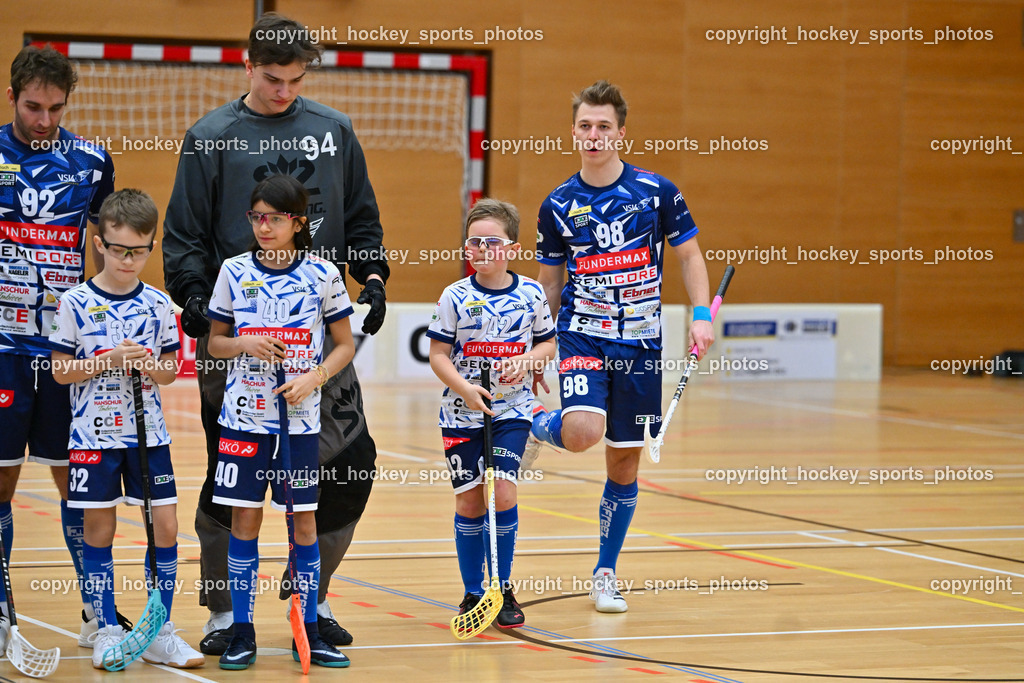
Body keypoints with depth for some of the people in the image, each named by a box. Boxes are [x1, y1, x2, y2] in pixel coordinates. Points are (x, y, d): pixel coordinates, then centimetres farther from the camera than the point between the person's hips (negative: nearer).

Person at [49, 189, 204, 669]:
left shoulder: (158, 304, 3)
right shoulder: (76, 303, -5)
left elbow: (169, 370, 9)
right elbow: (61, 371, -4)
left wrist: (149, 364, -13)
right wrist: (109, 360, -17)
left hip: (149, 432, 2)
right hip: (94, 432, -2)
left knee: (165, 525, -2)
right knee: (100, 529, 3)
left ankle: (160, 633, 6)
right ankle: (107, 631, 13)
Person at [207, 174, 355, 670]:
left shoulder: (322, 275, -2)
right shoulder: (235, 272, 2)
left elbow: (345, 345, 5)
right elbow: (215, 342, 10)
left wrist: (315, 377, -12)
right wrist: (243, 345, -11)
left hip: (299, 419, -1)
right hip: (244, 416, 1)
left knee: (304, 522, 3)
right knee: (244, 521, 2)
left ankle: (307, 632, 11)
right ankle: (242, 634, 8)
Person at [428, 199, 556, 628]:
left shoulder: (530, 294, -1)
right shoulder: (455, 297, -5)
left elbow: (548, 343, 11)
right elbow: (438, 355, -3)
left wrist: (528, 360, -11)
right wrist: (465, 389, -18)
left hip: (512, 410, 0)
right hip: (462, 413, 0)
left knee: (503, 493, -12)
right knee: (469, 501, 3)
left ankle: (504, 589, 3)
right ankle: (472, 594, 16)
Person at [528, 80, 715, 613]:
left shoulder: (656, 191, -3)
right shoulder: (558, 205, -1)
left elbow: (689, 254, 7)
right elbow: (549, 281, 10)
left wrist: (702, 316, -5)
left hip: (640, 340, 1)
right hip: (583, 334, -1)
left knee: (625, 461, 6)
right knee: (582, 432, -28)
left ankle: (605, 574, 21)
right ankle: (538, 426, 9)